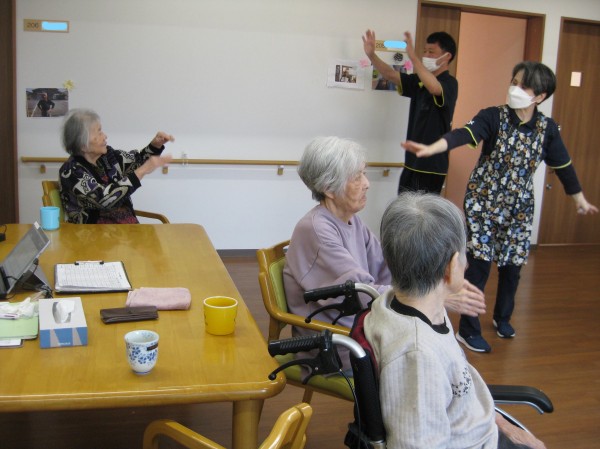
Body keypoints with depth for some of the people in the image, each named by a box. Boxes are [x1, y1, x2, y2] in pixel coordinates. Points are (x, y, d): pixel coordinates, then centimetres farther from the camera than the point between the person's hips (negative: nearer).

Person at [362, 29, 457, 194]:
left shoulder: (449, 83, -11)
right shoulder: (419, 81, 11)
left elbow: (434, 87, -33)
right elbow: (391, 75, 5)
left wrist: (413, 57, -38)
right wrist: (372, 55, -10)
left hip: (431, 165, -8)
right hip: (412, 162, 8)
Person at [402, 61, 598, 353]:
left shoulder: (547, 128, -2)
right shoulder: (493, 117, -14)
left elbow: (563, 165, 9)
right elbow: (464, 134, -31)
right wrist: (431, 148, -50)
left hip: (519, 207, 4)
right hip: (484, 202, -4)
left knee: (513, 265, 12)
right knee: (479, 264, -5)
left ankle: (502, 317, 38)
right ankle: (468, 331, 7)